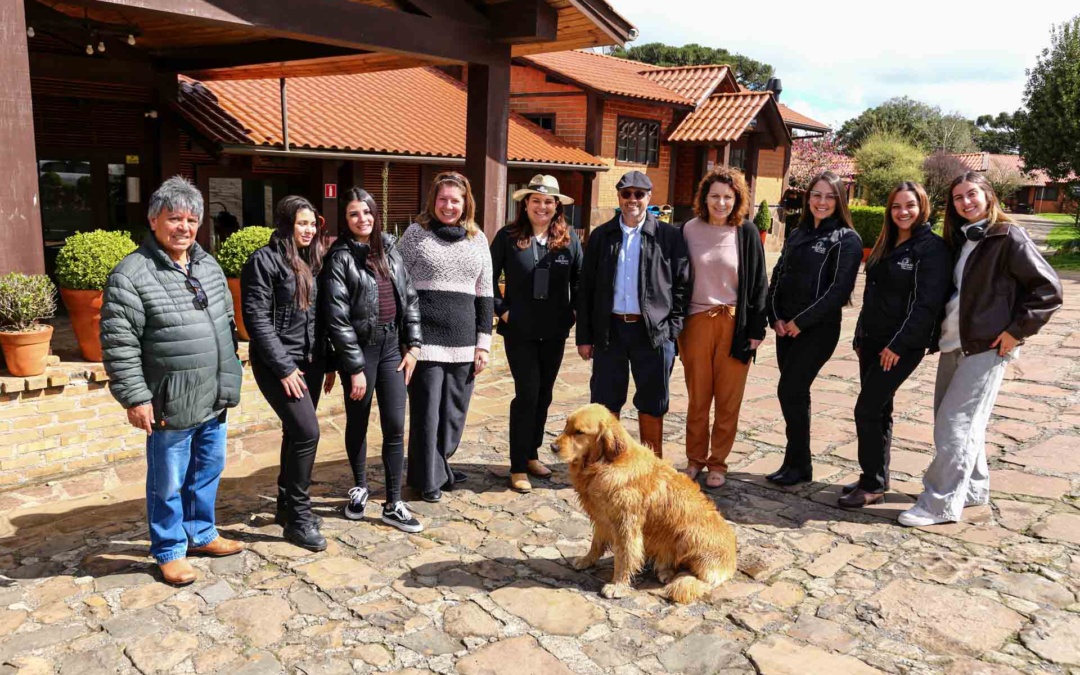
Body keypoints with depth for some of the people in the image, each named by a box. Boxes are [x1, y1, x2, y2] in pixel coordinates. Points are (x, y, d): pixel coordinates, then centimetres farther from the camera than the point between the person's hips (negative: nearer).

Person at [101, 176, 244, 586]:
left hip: (214, 399, 7)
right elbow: (119, 344, -14)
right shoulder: (131, 275, -14)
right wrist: (135, 397, -16)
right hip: (171, 405, -7)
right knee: (168, 482, 7)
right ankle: (170, 550, 25)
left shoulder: (209, 267, 9)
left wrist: (229, 377, 18)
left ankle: (201, 534, 37)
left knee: (208, 471, 19)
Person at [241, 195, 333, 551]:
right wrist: (284, 367, -17)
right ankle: (299, 517, 1)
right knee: (307, 432, -13)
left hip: (309, 361, 7)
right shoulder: (264, 261, -9)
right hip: (279, 364, -7)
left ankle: (287, 506, 27)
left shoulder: (310, 261, 13)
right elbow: (256, 318, -14)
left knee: (296, 434, 12)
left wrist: (327, 362, 11)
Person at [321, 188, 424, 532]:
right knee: (358, 423, 12)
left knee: (395, 427, 2)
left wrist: (413, 346, 4)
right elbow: (337, 317, -12)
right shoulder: (341, 257, -8)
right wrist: (355, 368, -14)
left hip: (392, 346, 4)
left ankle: (393, 505, 10)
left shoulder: (388, 250, 7)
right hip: (360, 348, -4)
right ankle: (360, 487, 34)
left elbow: (410, 298, 11)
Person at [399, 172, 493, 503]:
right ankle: (428, 477, 18)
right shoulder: (416, 233, 1)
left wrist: (483, 343, 6)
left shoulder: (477, 239, 10)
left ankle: (441, 466, 30)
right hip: (425, 336, -3)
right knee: (426, 410, 2)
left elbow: (484, 294, 11)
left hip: (464, 340, 3)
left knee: (454, 411, 10)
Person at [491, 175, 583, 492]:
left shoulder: (569, 238, 2)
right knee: (527, 394, -6)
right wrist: (502, 310, -5)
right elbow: (489, 278, 0)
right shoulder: (508, 236, -4)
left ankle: (531, 454, 29)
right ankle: (518, 467, 4)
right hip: (519, 330, -3)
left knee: (543, 394, 12)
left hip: (554, 331, 3)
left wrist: (573, 312, 1)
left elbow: (580, 280, 8)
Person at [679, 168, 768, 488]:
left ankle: (717, 462, 18)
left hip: (735, 324, 0)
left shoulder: (747, 232, 0)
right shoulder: (690, 230, 1)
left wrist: (757, 329, -1)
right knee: (697, 397, 6)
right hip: (697, 321, 1)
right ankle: (695, 459, 21)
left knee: (728, 399, 4)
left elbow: (758, 282, 2)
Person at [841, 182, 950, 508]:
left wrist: (899, 344, -19)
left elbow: (928, 303, -17)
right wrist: (860, 336, 15)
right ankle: (875, 478, 23)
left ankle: (874, 484, 3)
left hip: (903, 345, -8)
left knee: (867, 410, -8)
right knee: (877, 410, 12)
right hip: (872, 341, 8)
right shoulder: (886, 245, 14)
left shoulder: (932, 247, -11)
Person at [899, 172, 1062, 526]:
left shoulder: (1008, 236, -8)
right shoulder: (959, 239, 14)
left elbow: (1048, 289, -11)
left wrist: (1017, 330, -14)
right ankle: (972, 489, 28)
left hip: (987, 347, -8)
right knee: (954, 420, 13)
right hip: (953, 344, 8)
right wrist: (938, 330, 10)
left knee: (955, 422, -8)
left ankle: (941, 503, -1)